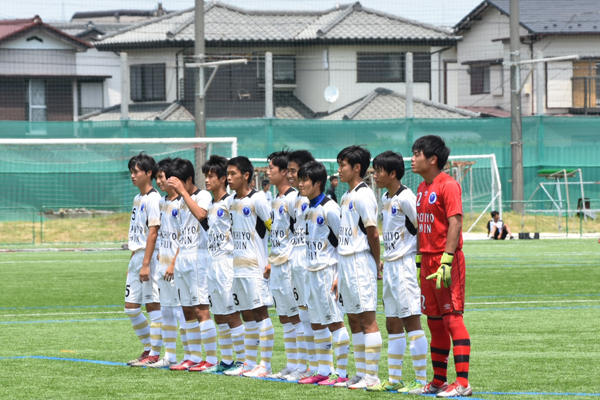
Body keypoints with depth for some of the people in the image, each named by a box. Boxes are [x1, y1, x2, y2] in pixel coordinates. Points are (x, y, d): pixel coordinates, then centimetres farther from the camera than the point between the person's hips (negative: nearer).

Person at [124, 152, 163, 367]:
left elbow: (153, 232, -17)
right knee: (131, 307, 9)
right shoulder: (137, 199, 17)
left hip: (149, 256, -10)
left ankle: (154, 354, -3)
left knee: (152, 304, -6)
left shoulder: (153, 199, -12)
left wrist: (145, 264, -20)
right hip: (136, 256, 10)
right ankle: (148, 348, 18)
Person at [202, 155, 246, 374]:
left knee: (232, 314, -8)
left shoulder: (229, 203, -10)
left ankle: (242, 359, -5)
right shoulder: (211, 206, 15)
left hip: (227, 263, -9)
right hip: (213, 263, 9)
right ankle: (226, 360, 15)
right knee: (219, 315, 10)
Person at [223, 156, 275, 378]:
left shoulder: (257, 200, -10)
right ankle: (250, 363, 15)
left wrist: (271, 262, -13)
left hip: (255, 268, -8)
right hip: (237, 266, 8)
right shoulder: (230, 202, 12)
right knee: (247, 315, 11)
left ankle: (265, 365, -6)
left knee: (260, 312, -7)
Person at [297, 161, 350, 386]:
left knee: (335, 321, -7)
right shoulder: (308, 210, 13)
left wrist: (340, 275, -16)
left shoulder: (329, 209, -12)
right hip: (312, 272, 9)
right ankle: (324, 371, 17)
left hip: (328, 272, -9)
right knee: (317, 323, 11)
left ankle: (342, 373, -6)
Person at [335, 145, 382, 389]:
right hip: (346, 263, 10)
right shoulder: (346, 197, 16)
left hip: (361, 262, -10)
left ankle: (372, 376, -7)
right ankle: (361, 373, 16)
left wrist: (376, 264, -5)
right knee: (353, 319, 11)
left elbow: (373, 233, -14)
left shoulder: (363, 195, -13)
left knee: (367, 318, -7)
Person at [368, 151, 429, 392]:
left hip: (405, 265, -10)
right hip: (390, 266, 10)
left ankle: (421, 379, -7)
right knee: (392, 324, 11)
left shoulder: (405, 198, -13)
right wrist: (385, 261, 15)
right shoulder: (385, 199, 14)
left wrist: (419, 260, -12)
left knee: (411, 321, -8)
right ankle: (394, 379, 16)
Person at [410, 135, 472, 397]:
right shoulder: (422, 188, 15)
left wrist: (446, 261, -24)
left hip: (446, 260, -9)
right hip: (428, 260, 9)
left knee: (452, 318, -10)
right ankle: (439, 381, 18)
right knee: (435, 322, 11)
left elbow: (455, 223, -18)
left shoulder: (448, 185, -11)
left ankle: (462, 383, -11)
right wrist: (418, 258, 15)